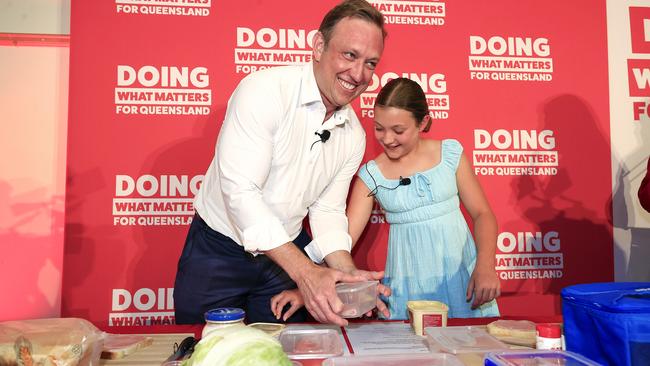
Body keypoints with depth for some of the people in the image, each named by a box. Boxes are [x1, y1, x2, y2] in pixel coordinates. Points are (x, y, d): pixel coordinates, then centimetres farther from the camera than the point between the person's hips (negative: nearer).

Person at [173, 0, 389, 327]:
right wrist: (305, 271, -32)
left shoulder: (353, 136, -2)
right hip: (218, 250, -4)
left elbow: (327, 210, 1)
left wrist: (348, 272, -16)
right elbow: (240, 191, -28)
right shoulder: (264, 91, -22)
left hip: (287, 251, 5)